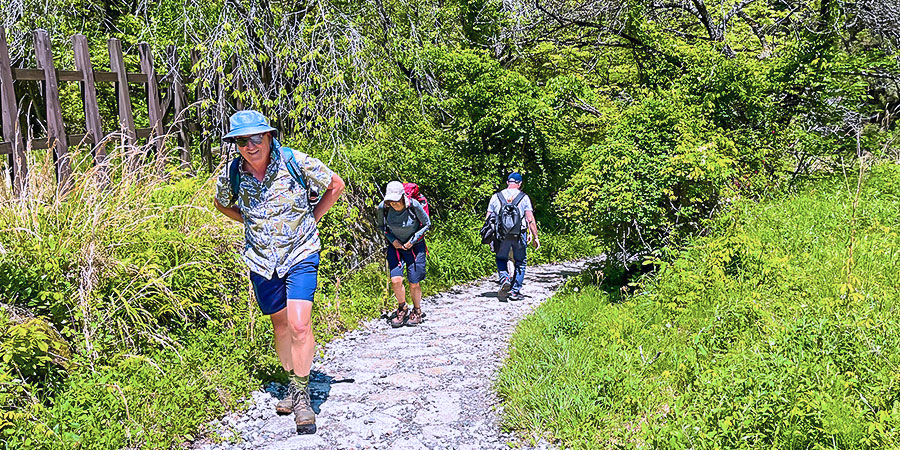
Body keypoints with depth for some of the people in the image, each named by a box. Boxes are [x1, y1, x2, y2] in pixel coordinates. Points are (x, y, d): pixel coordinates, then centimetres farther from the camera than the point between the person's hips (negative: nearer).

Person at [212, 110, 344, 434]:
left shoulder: (296, 162, -15)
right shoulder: (231, 174, -6)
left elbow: (336, 185, 1)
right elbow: (221, 203, 18)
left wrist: (312, 219, 0)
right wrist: (249, 221, 6)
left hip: (301, 253, -3)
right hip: (261, 259, 3)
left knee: (299, 325, -14)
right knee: (281, 325, 14)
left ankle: (302, 394, 0)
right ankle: (293, 383, 32)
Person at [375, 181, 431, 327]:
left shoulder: (414, 206, -23)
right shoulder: (383, 208, -17)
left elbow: (427, 223, -6)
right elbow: (381, 225, 5)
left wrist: (413, 240, -13)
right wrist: (392, 239, -9)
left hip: (415, 246, -2)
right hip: (395, 246, 2)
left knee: (414, 283, -2)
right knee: (396, 280, -13)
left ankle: (417, 311, 24)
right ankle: (402, 309, 14)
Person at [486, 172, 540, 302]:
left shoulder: (496, 197, 6)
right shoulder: (524, 197, 0)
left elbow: (488, 219, 5)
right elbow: (530, 219, -5)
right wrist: (535, 237, 0)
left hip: (501, 235, 1)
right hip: (520, 235, -1)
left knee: (501, 259, 18)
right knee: (520, 262, 13)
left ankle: (504, 279, -9)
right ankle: (515, 291, 10)